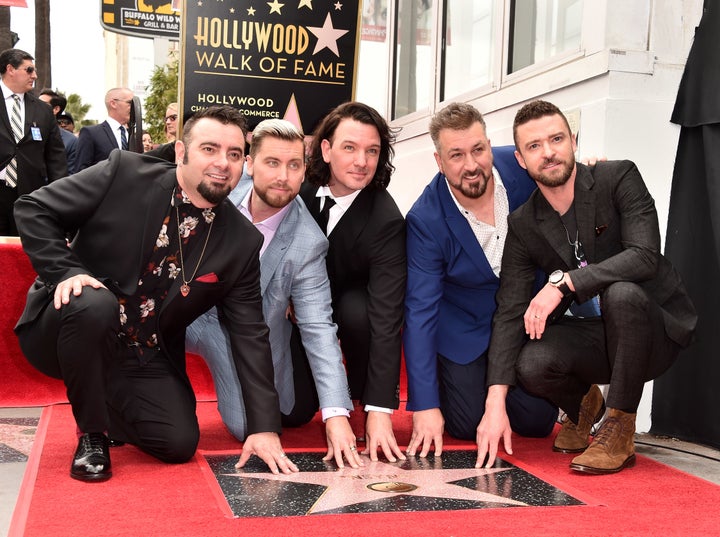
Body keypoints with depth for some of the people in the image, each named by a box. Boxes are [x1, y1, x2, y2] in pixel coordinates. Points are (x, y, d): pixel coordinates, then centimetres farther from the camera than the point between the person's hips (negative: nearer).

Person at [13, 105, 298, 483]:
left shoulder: (242, 243, -5)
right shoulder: (124, 173, -12)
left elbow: (249, 335, -5)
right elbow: (33, 209, -7)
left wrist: (264, 427, -10)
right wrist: (65, 271, -23)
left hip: (146, 361, 3)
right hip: (70, 330, -3)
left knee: (179, 443, -14)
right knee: (94, 304, -34)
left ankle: (107, 405, 20)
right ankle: (91, 432, -8)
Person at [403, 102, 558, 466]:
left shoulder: (523, 167, -19)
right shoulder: (425, 219, -25)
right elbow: (419, 311, -23)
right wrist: (425, 407, -26)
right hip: (464, 328, -2)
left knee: (537, 422, -2)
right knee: (466, 426, -7)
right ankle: (470, 379, 26)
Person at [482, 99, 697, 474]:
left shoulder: (618, 178, -11)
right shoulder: (522, 224, -3)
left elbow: (645, 256, -26)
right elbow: (509, 311, -9)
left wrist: (563, 282, -33)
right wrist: (495, 403, -20)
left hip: (655, 332, -3)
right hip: (587, 335, 3)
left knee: (622, 293, -36)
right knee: (532, 363, -28)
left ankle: (619, 429, -18)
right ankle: (583, 404, 10)